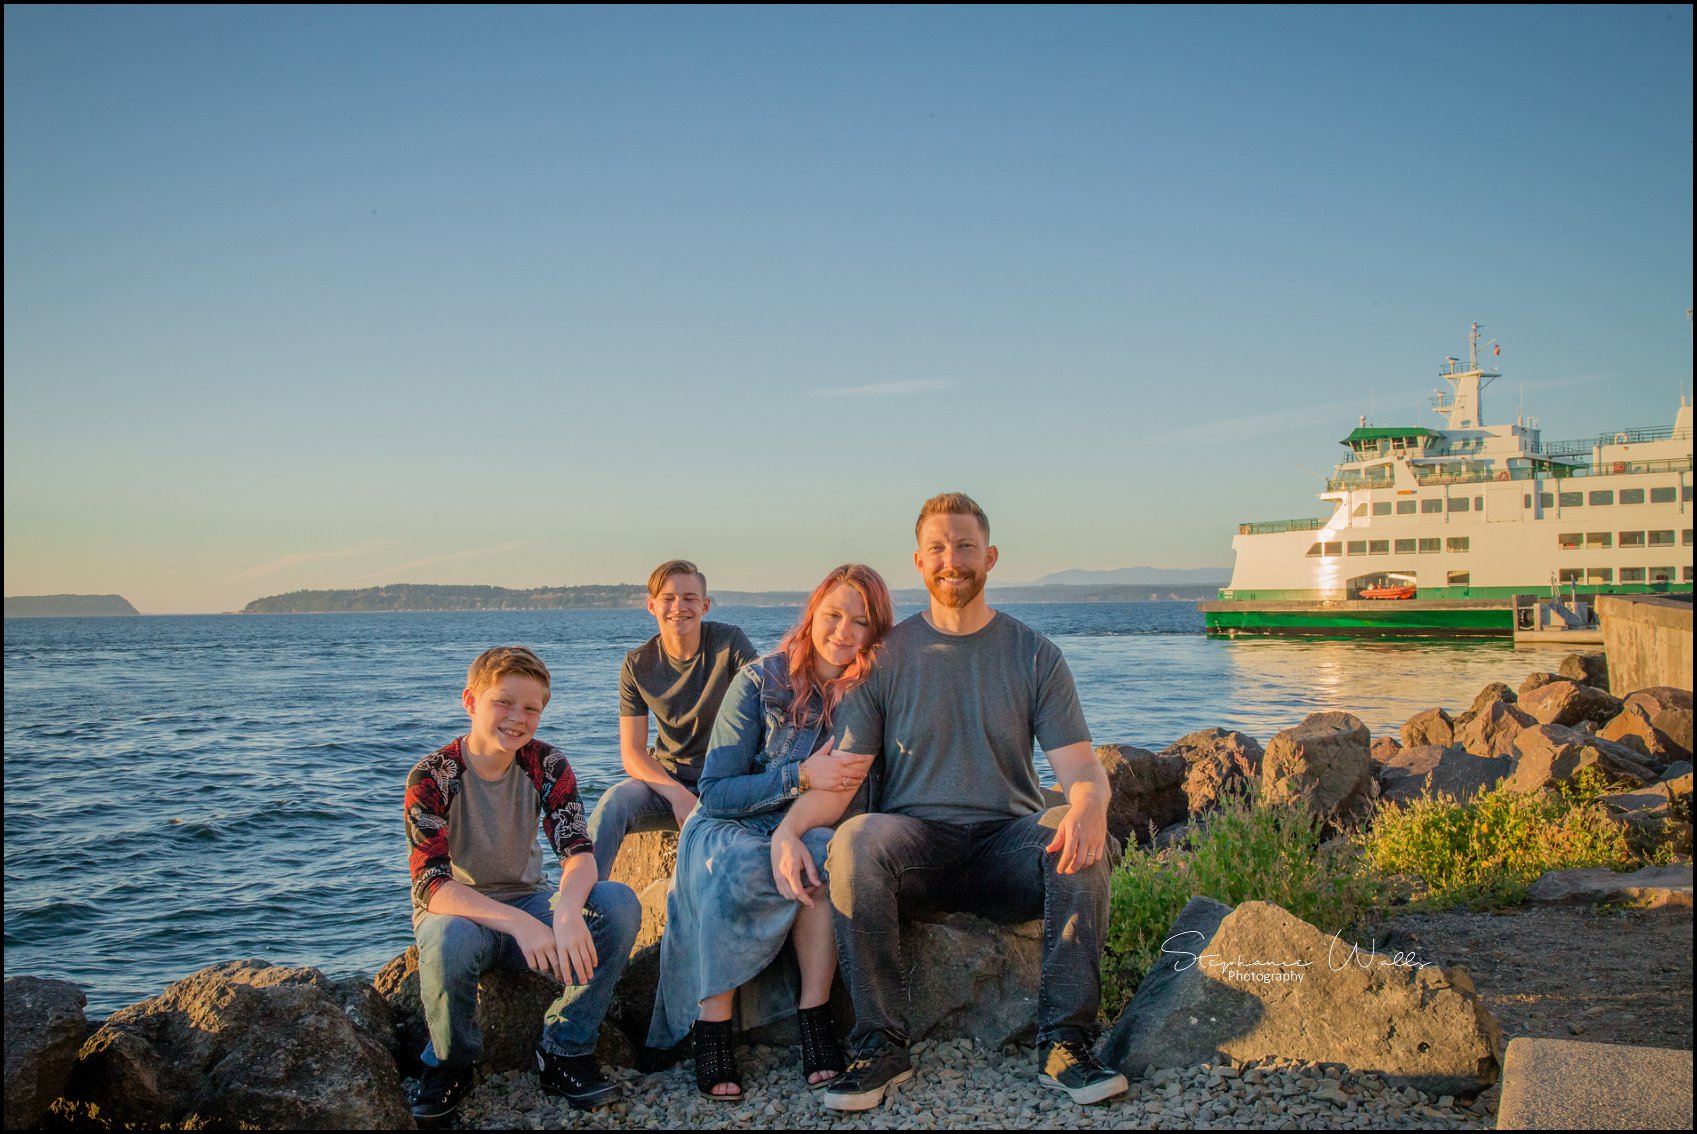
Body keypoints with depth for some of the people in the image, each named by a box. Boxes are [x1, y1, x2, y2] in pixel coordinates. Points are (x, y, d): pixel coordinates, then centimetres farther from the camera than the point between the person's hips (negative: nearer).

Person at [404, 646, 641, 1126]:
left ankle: (565, 1051, -7)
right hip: (458, 912, -3)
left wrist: (567, 912, -42)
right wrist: (518, 923, -41)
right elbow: (433, 886, -26)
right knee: (450, 940, -39)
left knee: (619, 903, -24)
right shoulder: (431, 777, -18)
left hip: (526, 904, 3)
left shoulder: (547, 765, -8)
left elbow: (578, 852, -18)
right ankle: (451, 1065, -7)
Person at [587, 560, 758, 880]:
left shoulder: (730, 643, -9)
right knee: (614, 801, -27)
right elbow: (632, 753, -4)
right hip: (668, 780, 2)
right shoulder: (637, 665, -2)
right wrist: (677, 795, -23)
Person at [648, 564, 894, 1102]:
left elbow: (853, 795, -7)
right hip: (730, 828, -1)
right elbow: (715, 790, -9)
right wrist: (801, 776, -24)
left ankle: (814, 1015, -26)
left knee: (829, 853, -33)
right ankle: (712, 1031, -24)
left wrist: (794, 833, -26)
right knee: (735, 866, -35)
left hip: (809, 835, 2)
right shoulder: (760, 680, -8)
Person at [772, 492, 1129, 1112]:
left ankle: (1064, 1043, -20)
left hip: (1007, 842, 0)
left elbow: (1080, 767, -2)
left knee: (1078, 833, -30)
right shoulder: (885, 655, 6)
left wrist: (1088, 806, -28)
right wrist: (787, 828, -22)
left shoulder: (1034, 654, 7)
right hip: (914, 841, 0)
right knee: (854, 840, -32)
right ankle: (881, 1046, -21)